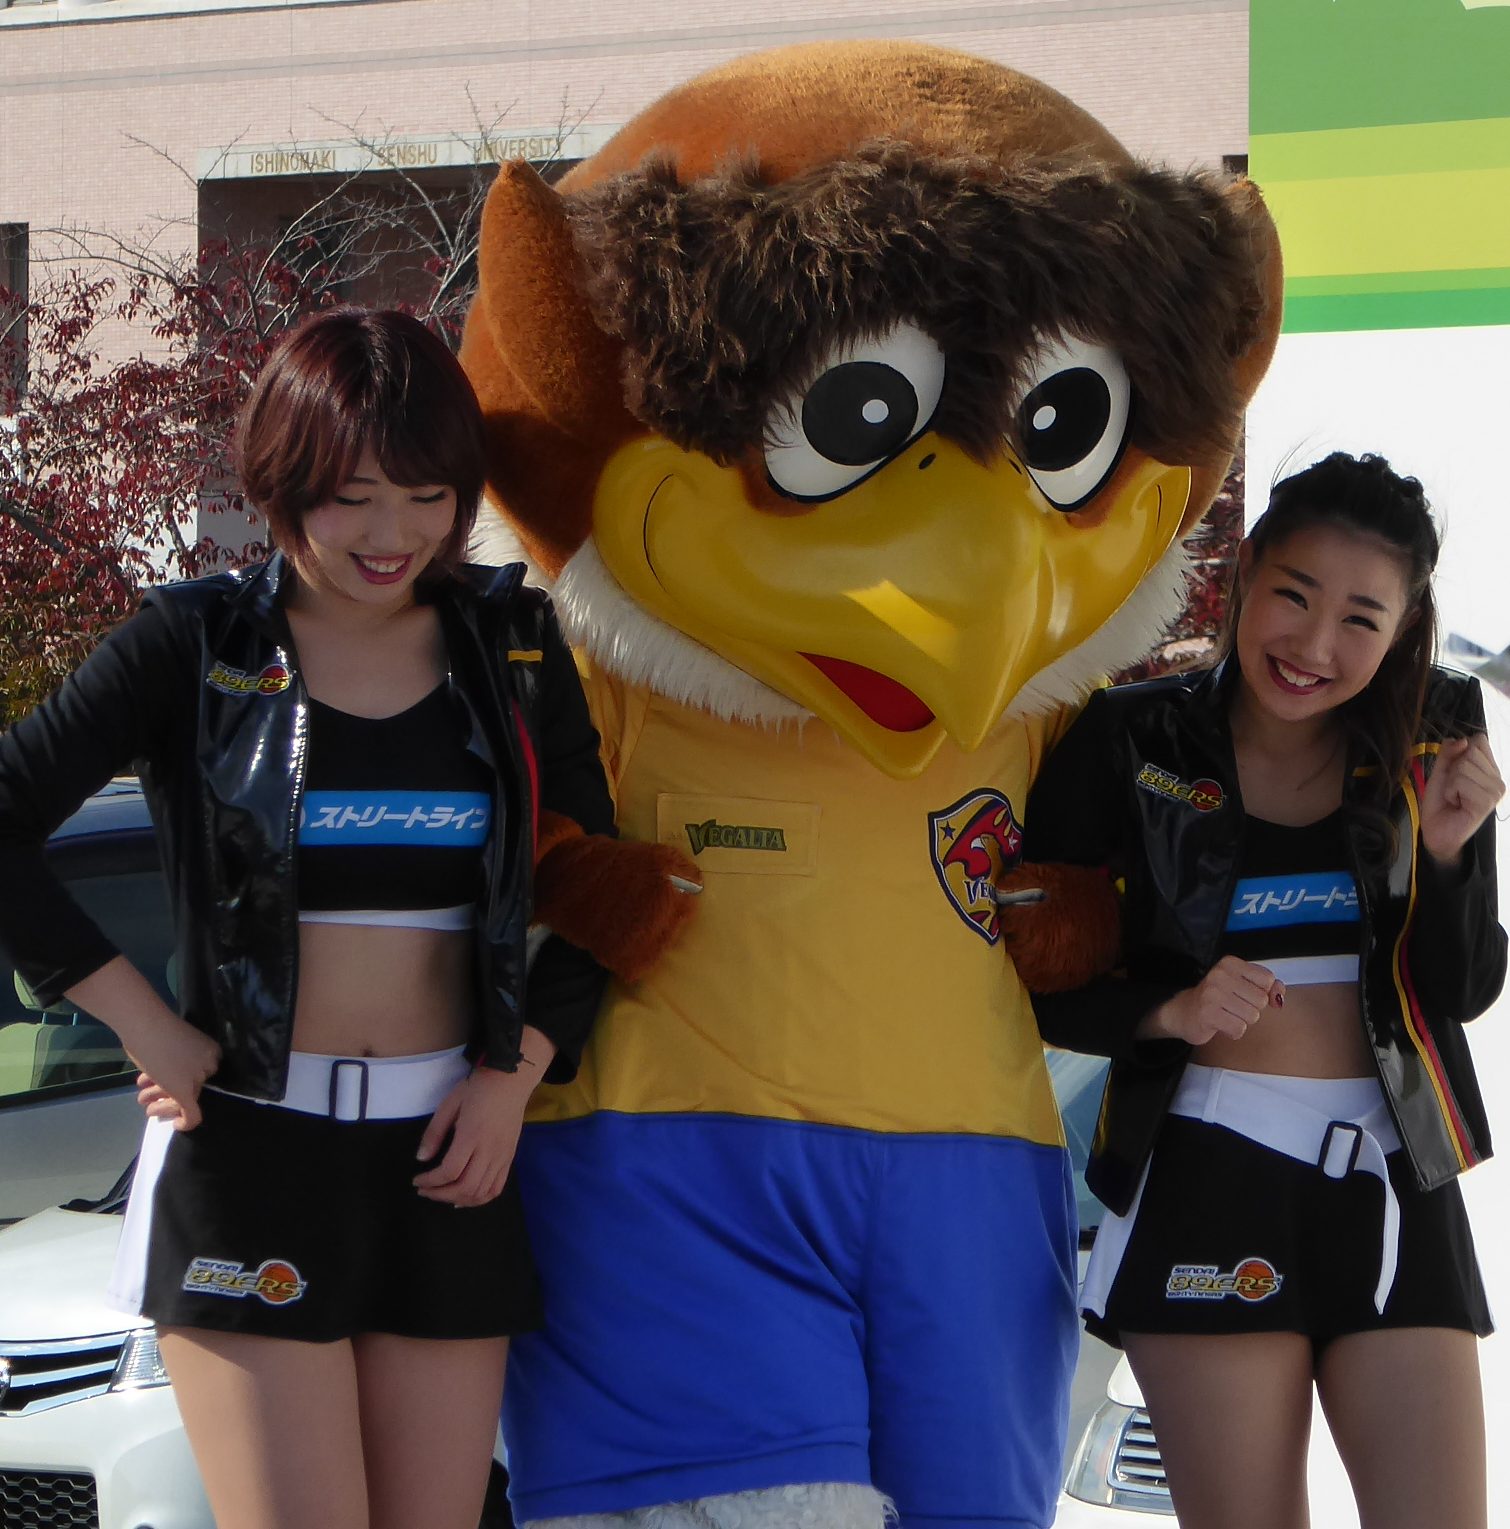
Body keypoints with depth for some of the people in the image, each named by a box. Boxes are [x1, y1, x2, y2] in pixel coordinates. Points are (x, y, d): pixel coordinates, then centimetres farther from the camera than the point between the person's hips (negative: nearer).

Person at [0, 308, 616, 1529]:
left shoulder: (513, 646, 8)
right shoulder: (199, 645, -1)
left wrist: (518, 1072, 1)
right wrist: (142, 1022, -9)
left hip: (447, 1152, 3)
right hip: (251, 1147, -3)